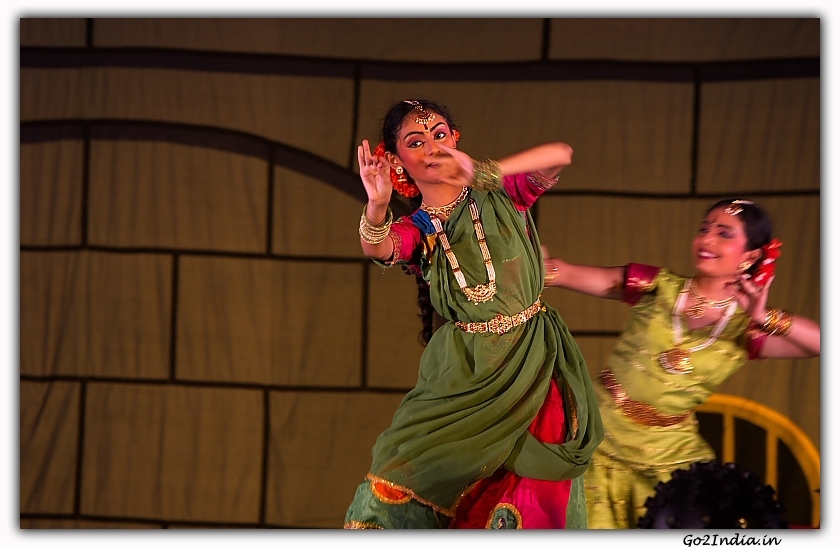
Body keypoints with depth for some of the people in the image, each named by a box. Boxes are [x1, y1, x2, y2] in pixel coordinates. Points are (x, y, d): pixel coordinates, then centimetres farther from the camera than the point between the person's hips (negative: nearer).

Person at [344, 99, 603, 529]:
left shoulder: (499, 197, 4)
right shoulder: (414, 231, 4)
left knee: (526, 506, -1)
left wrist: (485, 171, -27)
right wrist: (377, 204, -43)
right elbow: (377, 248, -20)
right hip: (464, 374, 1)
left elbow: (559, 155, -14)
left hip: (534, 366, 0)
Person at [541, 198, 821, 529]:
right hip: (602, 445, -1)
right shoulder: (658, 287, -4)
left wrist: (766, 319, -28)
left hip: (668, 461, 1)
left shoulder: (745, 330, -2)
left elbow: (821, 343, -15)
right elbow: (568, 274, -14)